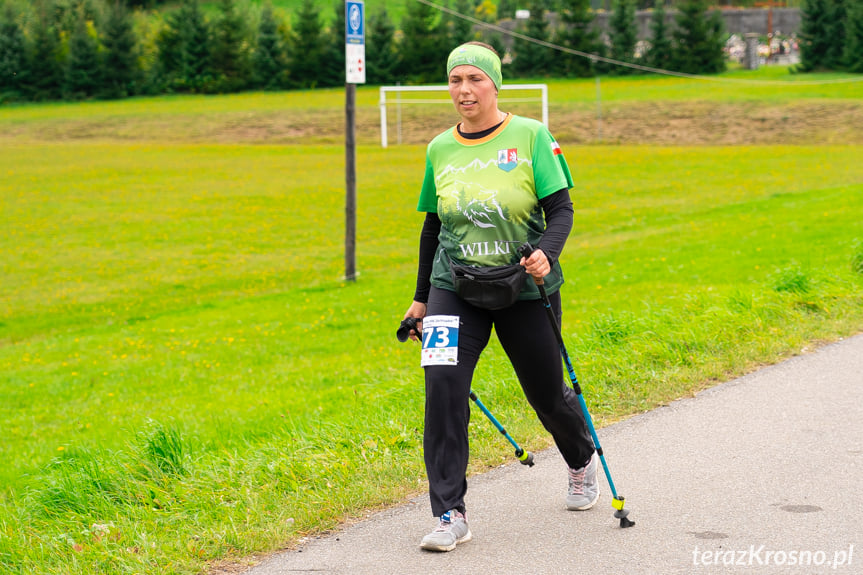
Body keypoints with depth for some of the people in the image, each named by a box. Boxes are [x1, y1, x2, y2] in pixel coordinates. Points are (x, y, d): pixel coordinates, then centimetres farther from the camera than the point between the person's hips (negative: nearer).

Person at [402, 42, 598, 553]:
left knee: (547, 393, 10)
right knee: (442, 384, -18)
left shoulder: (531, 136, -6)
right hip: (455, 289, 2)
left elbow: (561, 208, -6)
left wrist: (547, 253, -27)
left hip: (526, 288, -2)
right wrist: (422, 297, 18)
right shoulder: (440, 150, 5)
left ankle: (583, 460, 45)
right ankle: (450, 515, -12)